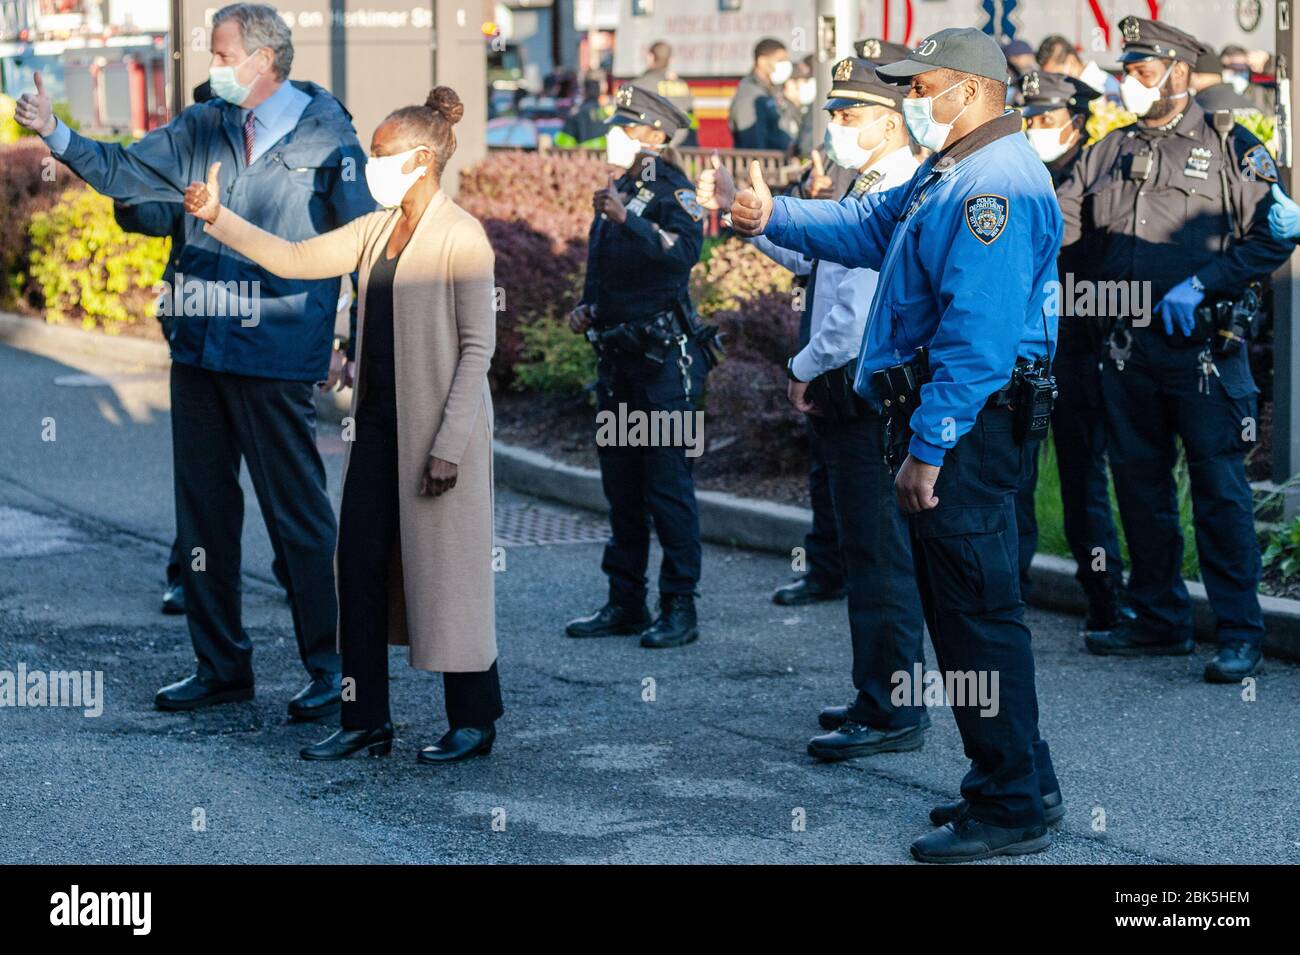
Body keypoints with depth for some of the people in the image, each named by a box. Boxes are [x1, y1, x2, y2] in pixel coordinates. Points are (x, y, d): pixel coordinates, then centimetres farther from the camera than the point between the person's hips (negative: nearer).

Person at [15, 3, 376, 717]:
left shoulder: (325, 136, -4)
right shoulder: (203, 128, 10)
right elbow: (124, 174, 14)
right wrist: (55, 134, 0)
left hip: (275, 359, -6)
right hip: (198, 349, 6)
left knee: (299, 516, -2)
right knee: (204, 509, 12)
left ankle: (329, 671, 9)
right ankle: (221, 665, 24)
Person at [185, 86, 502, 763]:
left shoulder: (461, 236, -12)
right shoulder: (376, 230, 11)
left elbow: (478, 345, -14)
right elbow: (295, 260, 13)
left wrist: (448, 445, -18)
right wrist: (217, 218, 2)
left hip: (438, 428, -8)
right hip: (378, 426, 8)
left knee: (446, 574, 0)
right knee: (360, 565, 7)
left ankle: (474, 722, 13)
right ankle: (366, 721, 14)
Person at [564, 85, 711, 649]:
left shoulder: (673, 195, -8)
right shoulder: (616, 193, 16)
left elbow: (684, 251, -29)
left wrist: (626, 219, -34)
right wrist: (586, 309, 12)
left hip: (663, 361, -8)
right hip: (616, 357, 8)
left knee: (667, 486, -6)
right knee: (621, 486, 11)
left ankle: (680, 609, -2)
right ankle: (625, 603, 19)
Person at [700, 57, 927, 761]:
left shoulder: (896, 197, -18)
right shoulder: (865, 190, 16)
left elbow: (861, 309, -23)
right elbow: (808, 252, 31)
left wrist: (806, 368, -9)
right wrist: (738, 207, 26)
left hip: (869, 394, -11)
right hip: (850, 393, 11)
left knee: (877, 552, -7)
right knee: (868, 549, 16)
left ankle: (891, 713, -2)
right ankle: (881, 696, 25)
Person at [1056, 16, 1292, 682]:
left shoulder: (1229, 147, -1)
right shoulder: (1108, 153, 14)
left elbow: (1271, 237, -6)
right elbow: (1058, 220, 8)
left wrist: (1201, 284, -15)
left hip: (1201, 346, -5)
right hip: (1128, 348, 5)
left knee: (1220, 489, -6)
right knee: (1139, 486, 11)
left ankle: (1239, 633, -1)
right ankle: (1160, 619, 23)